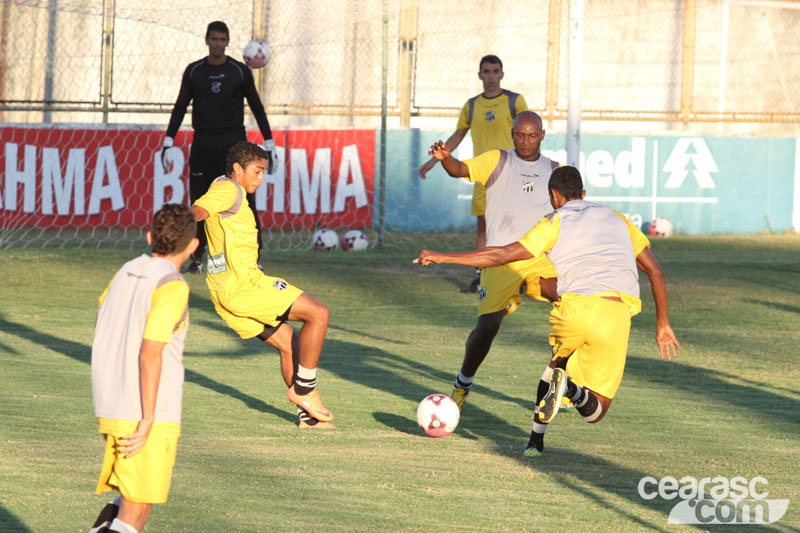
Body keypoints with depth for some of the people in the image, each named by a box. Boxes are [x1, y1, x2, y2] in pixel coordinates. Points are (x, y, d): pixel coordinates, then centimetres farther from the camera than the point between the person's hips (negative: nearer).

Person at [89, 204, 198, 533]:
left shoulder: (125, 274, 8)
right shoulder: (172, 287, -13)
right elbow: (150, 354, -19)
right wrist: (147, 422, -19)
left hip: (111, 411, 7)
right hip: (150, 416, -7)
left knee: (128, 498, 23)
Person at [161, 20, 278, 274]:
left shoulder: (240, 71, 2)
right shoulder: (194, 71, 5)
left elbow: (256, 107, 7)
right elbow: (180, 107, 9)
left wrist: (269, 144, 4)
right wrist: (168, 141, 1)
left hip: (234, 144, -1)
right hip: (203, 146, 1)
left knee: (245, 202, -8)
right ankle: (197, 259, 10)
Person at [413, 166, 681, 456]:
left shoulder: (555, 222, 15)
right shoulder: (616, 218, 27)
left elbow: (503, 254, 7)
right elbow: (655, 270, 24)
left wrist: (443, 257, 12)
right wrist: (663, 324, 31)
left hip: (572, 306, -1)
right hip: (616, 312, 1)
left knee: (558, 362, 34)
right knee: (595, 413, 11)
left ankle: (536, 439, 16)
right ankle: (571, 388, -23)